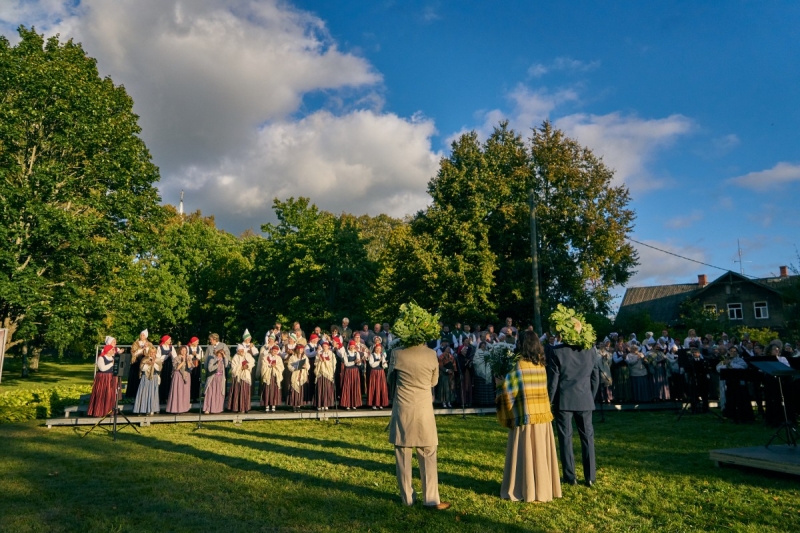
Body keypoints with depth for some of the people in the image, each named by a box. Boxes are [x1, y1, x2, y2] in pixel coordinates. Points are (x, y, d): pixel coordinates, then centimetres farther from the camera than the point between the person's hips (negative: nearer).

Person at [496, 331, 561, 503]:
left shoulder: (521, 365, -13)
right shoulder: (542, 365, 5)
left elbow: (507, 387, -14)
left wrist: (500, 383, 8)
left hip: (526, 416, -6)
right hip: (543, 415, 6)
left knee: (525, 453, 3)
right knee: (541, 453, 13)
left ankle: (525, 490, 10)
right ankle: (544, 488, 21)